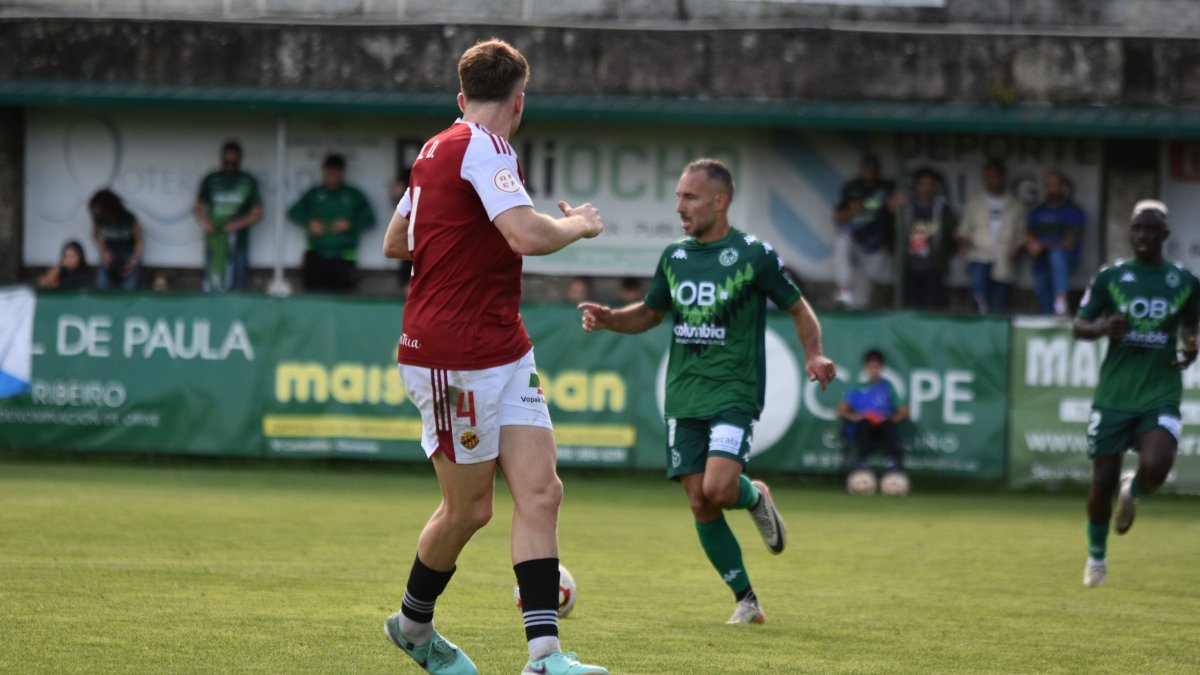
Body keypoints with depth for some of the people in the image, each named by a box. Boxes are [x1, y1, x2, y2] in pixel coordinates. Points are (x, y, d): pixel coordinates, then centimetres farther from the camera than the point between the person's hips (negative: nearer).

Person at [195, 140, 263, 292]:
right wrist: (204, 221, -8)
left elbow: (257, 213, 5)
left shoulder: (248, 182, 6)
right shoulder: (211, 180, 10)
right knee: (211, 285, -3)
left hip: (237, 242, -1)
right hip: (214, 239, 1)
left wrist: (239, 224, -12)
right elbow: (198, 207, 14)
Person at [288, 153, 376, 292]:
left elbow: (369, 219, 9)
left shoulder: (354, 195, 11)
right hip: (317, 257, 1)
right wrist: (308, 223, -5)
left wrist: (350, 224, -9)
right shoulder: (314, 194, 14)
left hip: (343, 259, -1)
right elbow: (294, 212, 15)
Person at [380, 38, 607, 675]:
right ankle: (413, 624, 28)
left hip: (503, 352, 9)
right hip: (454, 357, -9)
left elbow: (394, 243, 26)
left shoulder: (437, 150, 13)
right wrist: (579, 224, -8)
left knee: (540, 491, -4)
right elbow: (528, 235, -28)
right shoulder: (483, 148, -15)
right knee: (469, 509, 4)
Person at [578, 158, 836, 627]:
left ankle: (756, 498, 12)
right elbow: (650, 313, 23)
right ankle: (746, 601, 11)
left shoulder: (754, 255, -5)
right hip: (683, 397, 5)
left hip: (734, 393, -5)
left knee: (719, 488, -24)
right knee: (700, 506, -1)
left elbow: (798, 309, 4)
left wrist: (814, 356, -12)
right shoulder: (674, 257, 10)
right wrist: (609, 319, 4)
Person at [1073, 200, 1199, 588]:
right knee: (1103, 481, 3)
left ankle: (1133, 492, 15)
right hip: (1113, 395, 0)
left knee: (1155, 468, -24)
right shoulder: (1110, 278, 1)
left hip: (1160, 396, 0)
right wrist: (1102, 328, -17)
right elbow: (1079, 326, 5)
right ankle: (1096, 558, 27)